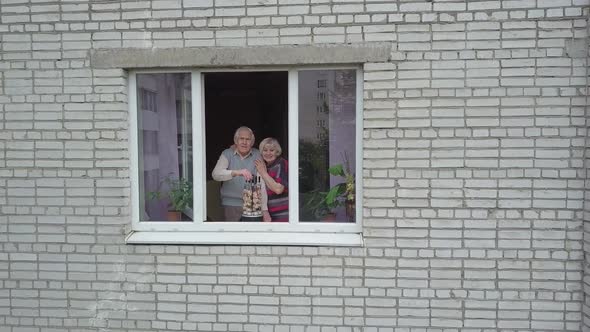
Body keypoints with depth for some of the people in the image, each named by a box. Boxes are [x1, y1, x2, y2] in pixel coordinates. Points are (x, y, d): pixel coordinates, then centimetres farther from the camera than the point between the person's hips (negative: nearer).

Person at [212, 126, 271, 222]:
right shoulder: (227, 154, -1)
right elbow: (216, 174, -18)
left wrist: (265, 210, -15)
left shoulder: (257, 155, -1)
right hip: (231, 204, 0)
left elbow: (261, 182, -8)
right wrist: (237, 172, -35)